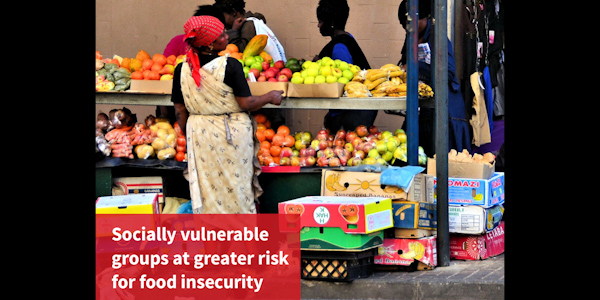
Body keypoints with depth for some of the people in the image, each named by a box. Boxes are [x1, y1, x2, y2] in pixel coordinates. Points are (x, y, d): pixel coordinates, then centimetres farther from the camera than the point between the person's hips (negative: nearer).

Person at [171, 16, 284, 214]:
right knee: (236, 189, 7)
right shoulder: (230, 65, -17)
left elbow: (180, 112, 2)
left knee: (206, 189, 10)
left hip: (198, 134, 4)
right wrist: (270, 97, 3)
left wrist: (189, 137, 17)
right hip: (233, 133, -4)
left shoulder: (182, 69, -4)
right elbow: (246, 104, -15)